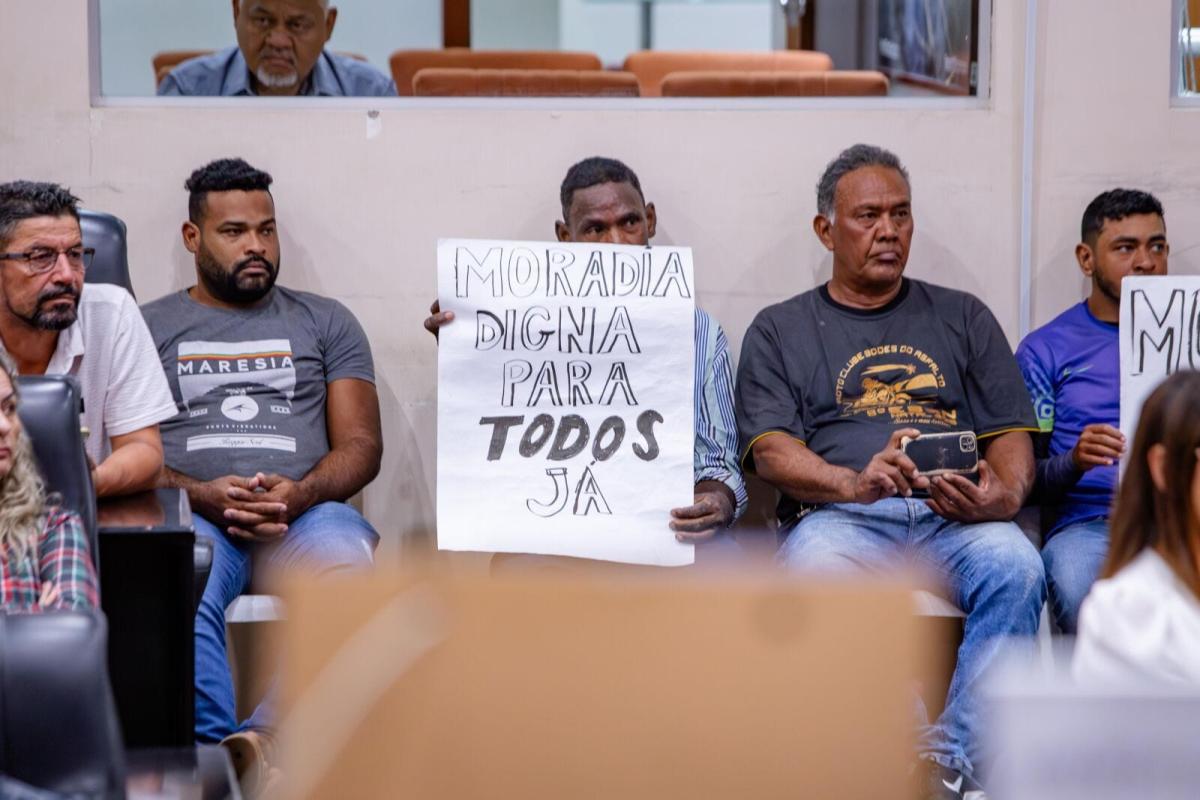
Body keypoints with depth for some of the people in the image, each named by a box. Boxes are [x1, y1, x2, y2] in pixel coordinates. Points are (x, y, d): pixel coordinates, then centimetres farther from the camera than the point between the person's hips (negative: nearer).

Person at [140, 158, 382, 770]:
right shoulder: (150, 328, 19)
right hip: (194, 514, 0)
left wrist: (298, 493, -10)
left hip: (304, 512, 1)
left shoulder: (326, 323, 21)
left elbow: (361, 445, 12)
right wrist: (202, 494, -12)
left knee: (346, 557, -37)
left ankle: (259, 741, -45)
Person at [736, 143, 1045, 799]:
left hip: (955, 517, 2)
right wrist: (856, 482, -18)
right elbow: (771, 451, 4)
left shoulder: (962, 319, 25)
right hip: (837, 515, -1)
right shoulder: (779, 331, 19)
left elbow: (1011, 435, 16)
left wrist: (1003, 495, -9)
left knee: (1014, 567, -34)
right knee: (819, 573, -39)